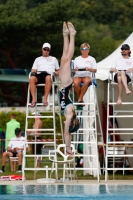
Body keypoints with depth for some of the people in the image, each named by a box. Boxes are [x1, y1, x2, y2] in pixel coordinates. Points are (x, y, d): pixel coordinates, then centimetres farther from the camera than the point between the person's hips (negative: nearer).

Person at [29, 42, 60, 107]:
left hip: (49, 74, -1)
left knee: (48, 78, -43)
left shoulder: (53, 59, 32)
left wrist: (57, 73, 5)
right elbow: (33, 70, 22)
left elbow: (58, 70, 29)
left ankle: (45, 99, -42)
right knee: (31, 78, -37)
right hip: (39, 75, 1)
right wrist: (33, 72, -2)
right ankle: (34, 99, -40)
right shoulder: (38, 59, 32)